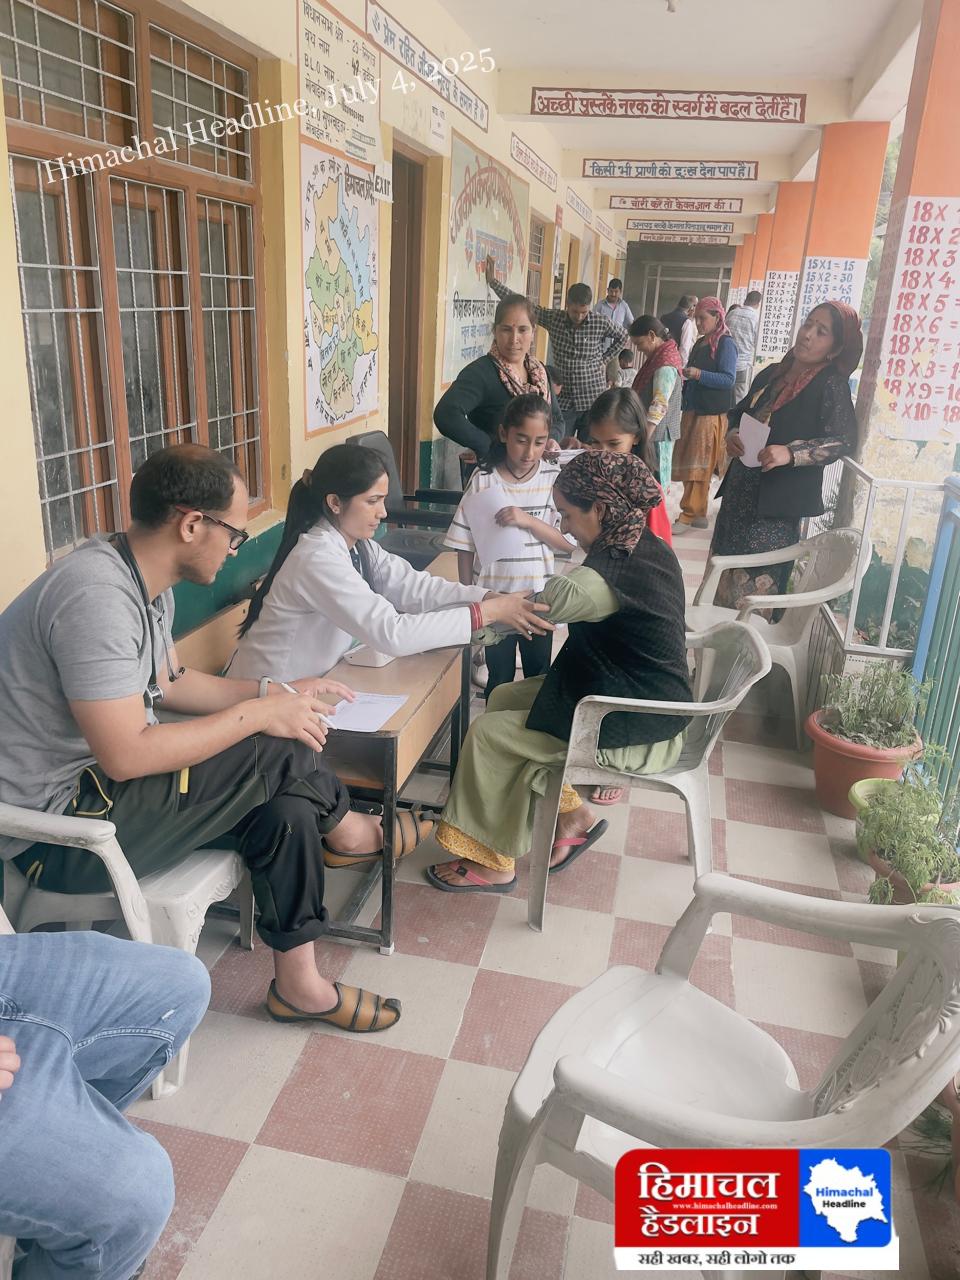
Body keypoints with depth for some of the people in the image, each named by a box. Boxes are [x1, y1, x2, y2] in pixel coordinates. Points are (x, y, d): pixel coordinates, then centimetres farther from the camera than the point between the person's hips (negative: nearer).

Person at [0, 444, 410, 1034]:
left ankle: (299, 983, 8)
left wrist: (273, 690, 7)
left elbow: (169, 682, 17)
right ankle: (343, 826, 15)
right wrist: (258, 713, -21)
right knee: (280, 751, -17)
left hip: (98, 784, 10)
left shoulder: (147, 582, 4)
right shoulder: (97, 597, -29)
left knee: (287, 805, -5)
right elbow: (126, 755, -30)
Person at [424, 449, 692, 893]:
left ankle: (494, 865, 10)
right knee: (505, 699, 12)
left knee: (488, 733, -6)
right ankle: (571, 816, 20)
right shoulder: (645, 547, 1)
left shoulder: (613, 573, -28)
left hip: (637, 733, -10)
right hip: (641, 701, 10)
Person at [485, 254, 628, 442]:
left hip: (593, 400, -1)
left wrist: (604, 359, 6)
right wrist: (493, 281, -2)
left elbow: (623, 337, 15)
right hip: (564, 400, 1)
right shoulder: (553, 318, -1)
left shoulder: (601, 323, -4)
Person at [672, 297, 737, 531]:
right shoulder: (700, 343, 16)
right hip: (693, 410, 8)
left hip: (712, 414, -8)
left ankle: (688, 516, -8)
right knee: (690, 466, 8)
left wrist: (699, 374, -25)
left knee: (698, 467, -9)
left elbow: (728, 379, -16)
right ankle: (699, 514, 15)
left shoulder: (726, 344, -7)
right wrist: (684, 374, 5)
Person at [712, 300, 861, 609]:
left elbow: (845, 440, -15)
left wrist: (790, 453, -27)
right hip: (740, 490, 7)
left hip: (777, 501, -7)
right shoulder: (771, 374, 12)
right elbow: (739, 412, 23)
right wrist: (732, 434, 0)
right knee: (723, 576, 13)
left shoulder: (832, 385, -7)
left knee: (753, 586, -5)